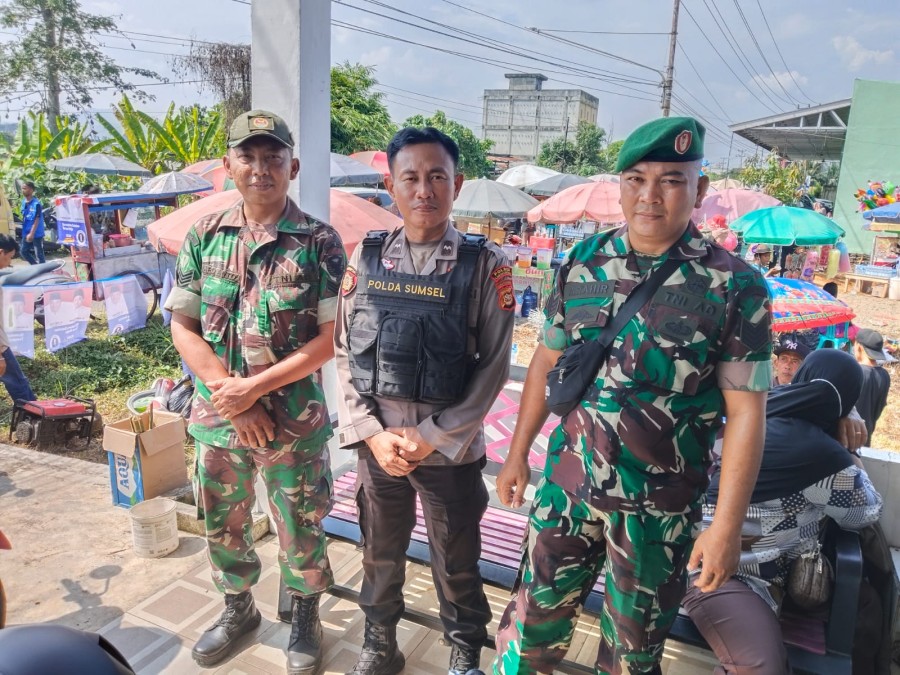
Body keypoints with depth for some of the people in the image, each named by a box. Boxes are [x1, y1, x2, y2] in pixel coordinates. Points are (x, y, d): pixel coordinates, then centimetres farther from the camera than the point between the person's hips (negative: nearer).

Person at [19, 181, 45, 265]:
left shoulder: (36, 203, -17)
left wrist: (32, 233, -22)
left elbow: (36, 220, -19)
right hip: (26, 233, 8)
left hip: (36, 233, -8)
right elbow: (24, 218, 16)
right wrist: (25, 232, 15)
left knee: (38, 254, -1)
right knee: (24, 252, 14)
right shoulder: (24, 202, 7)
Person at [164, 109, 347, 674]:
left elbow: (329, 340, -12)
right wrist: (227, 393, -11)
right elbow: (183, 326, 1)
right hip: (217, 418, 4)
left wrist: (253, 388, -17)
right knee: (222, 527, 21)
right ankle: (238, 608, 48)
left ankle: (305, 617, 40)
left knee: (301, 530, 13)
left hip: (295, 423, -3)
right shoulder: (205, 236, 1)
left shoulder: (320, 243, -10)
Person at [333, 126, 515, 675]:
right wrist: (372, 432, -7)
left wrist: (432, 437, -12)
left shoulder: (486, 264, -7)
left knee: (457, 563, 14)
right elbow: (344, 352, 3)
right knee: (380, 556, 19)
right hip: (378, 443, 3)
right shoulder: (367, 257, 1)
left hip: (450, 448, -2)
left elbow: (494, 366, -8)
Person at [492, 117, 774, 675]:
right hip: (567, 484, 3)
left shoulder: (736, 286, -11)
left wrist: (728, 525, -11)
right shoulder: (582, 263, -1)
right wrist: (518, 453, 8)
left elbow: (746, 411, -10)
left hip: (660, 507, -2)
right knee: (537, 615, 18)